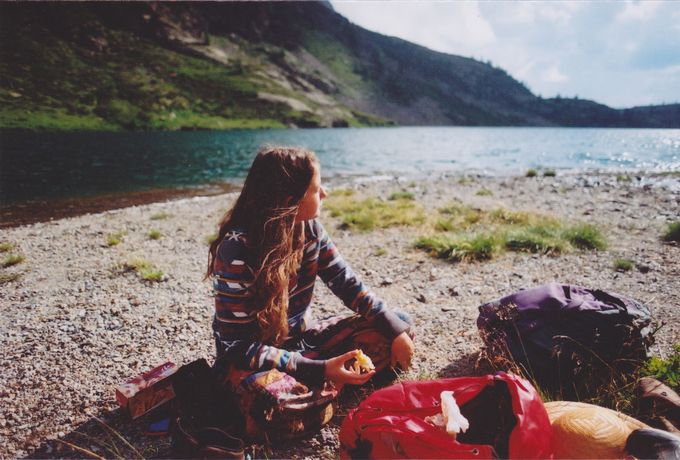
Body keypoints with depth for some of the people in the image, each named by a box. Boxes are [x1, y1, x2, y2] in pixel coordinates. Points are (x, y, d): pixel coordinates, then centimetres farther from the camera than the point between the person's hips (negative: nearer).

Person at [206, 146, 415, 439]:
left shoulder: (309, 229, -7)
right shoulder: (237, 252, -25)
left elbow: (348, 285, 1)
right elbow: (240, 346, -24)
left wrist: (396, 330, -11)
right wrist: (320, 370, -29)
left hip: (304, 339, 6)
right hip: (252, 359, -6)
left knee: (398, 327, -3)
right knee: (276, 405, -40)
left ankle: (314, 389, -10)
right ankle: (321, 390, -6)